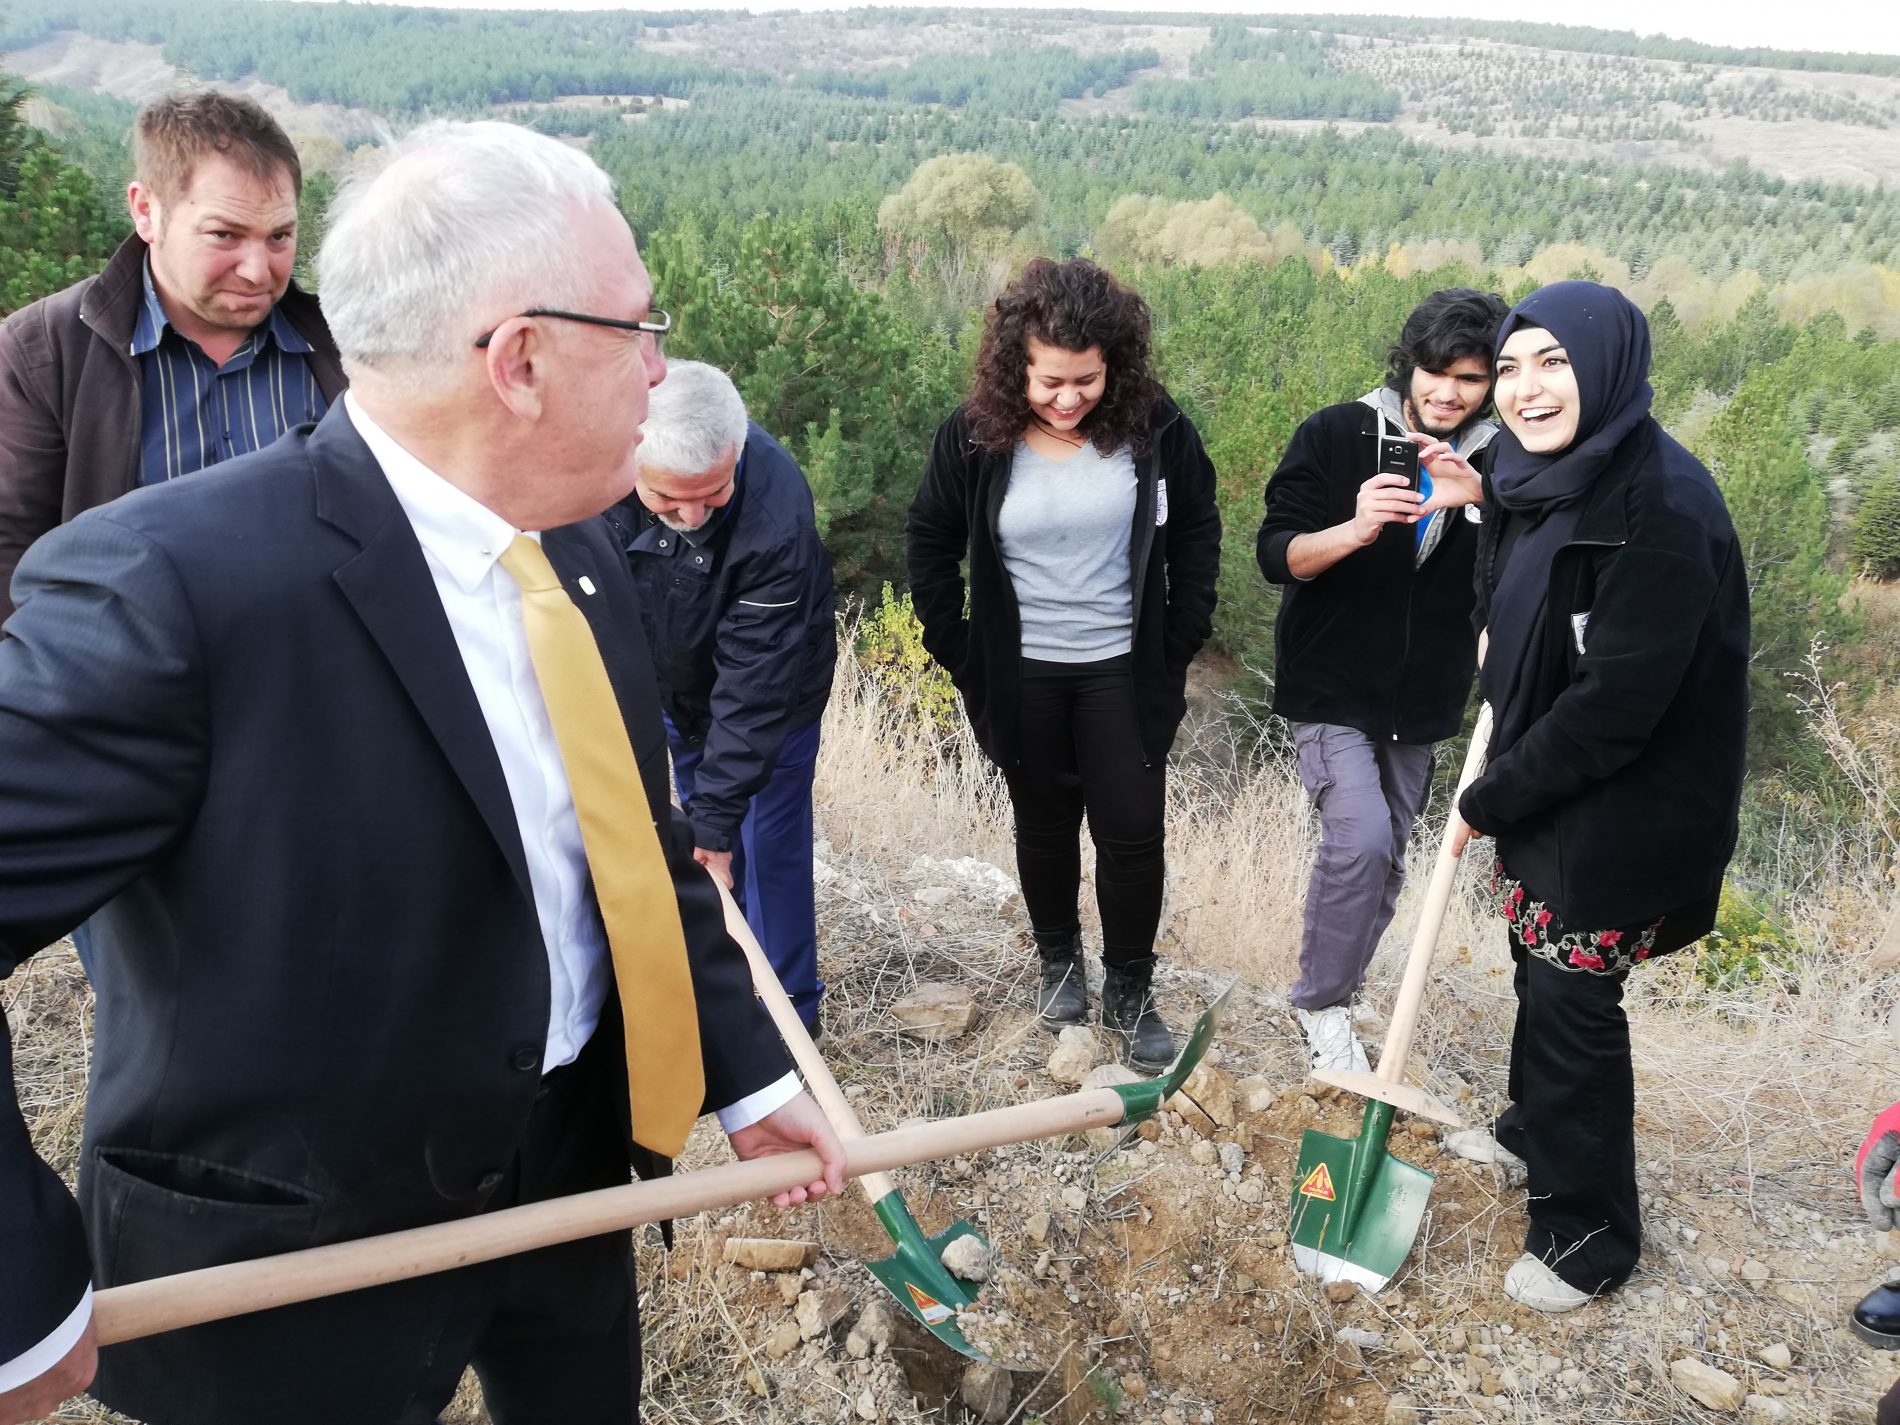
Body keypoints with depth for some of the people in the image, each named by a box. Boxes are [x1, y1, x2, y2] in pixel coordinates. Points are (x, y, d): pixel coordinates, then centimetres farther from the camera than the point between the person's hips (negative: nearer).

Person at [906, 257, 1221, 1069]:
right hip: (1023, 675, 0)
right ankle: (1057, 961, 37)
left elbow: (1197, 532, 1)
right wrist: (961, 657, -1)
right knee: (1045, 824, 15)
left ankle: (1130, 990, 23)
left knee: (1131, 830, 4)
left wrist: (1181, 642, -1)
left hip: (1125, 670, 0)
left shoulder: (1153, 425, -11)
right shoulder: (975, 437, -11)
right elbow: (930, 546, 1)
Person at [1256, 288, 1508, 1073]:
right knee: (1360, 837, -20)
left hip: (1420, 704, 4)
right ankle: (1321, 1002, 2)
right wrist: (1354, 529, -34)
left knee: (1386, 860, 12)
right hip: (1331, 686, -4)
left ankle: (1332, 993, 33)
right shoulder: (1335, 435, -11)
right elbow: (1276, 556, -17)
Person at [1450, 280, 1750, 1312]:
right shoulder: (1534, 478, 0)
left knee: (1574, 1002, 3)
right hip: (1540, 790, 8)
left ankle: (1591, 1229, 23)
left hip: (1620, 812, -8)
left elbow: (1616, 704, -27)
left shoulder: (1663, 508, -26)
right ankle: (1536, 1128, 47)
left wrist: (1494, 801, -17)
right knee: (1540, 970, 23)